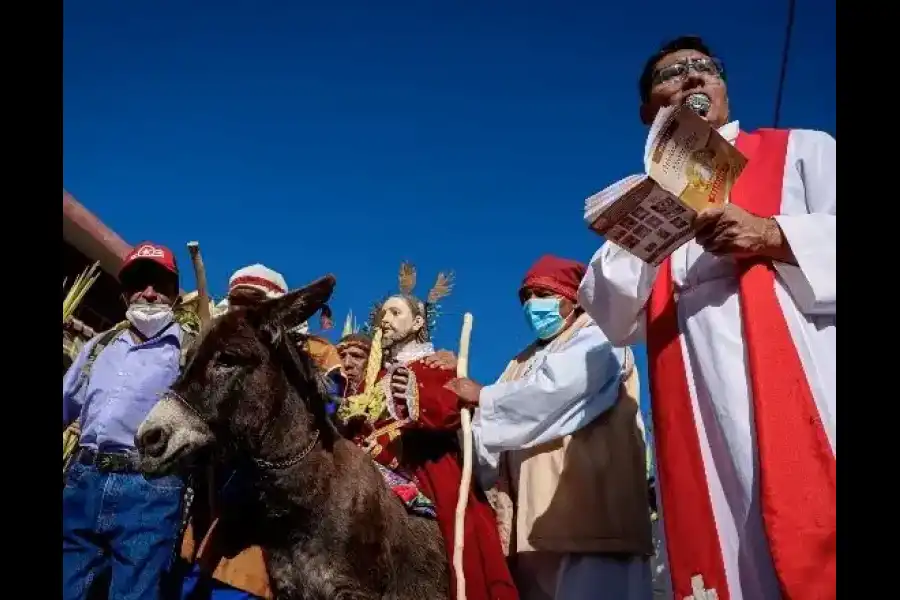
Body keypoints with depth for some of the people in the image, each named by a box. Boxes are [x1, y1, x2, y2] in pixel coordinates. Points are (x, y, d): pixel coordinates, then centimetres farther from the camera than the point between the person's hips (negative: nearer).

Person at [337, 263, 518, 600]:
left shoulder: (438, 365, 3)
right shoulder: (377, 373, 19)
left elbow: (452, 413, -16)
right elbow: (356, 429, 19)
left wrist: (417, 397, -30)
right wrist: (349, 420, -1)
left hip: (430, 475, -5)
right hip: (382, 475, 5)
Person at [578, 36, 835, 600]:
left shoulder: (802, 151, 17)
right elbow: (615, 320, 10)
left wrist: (775, 235, -11)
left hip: (807, 382, -1)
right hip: (702, 416, 2)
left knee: (819, 547, -10)